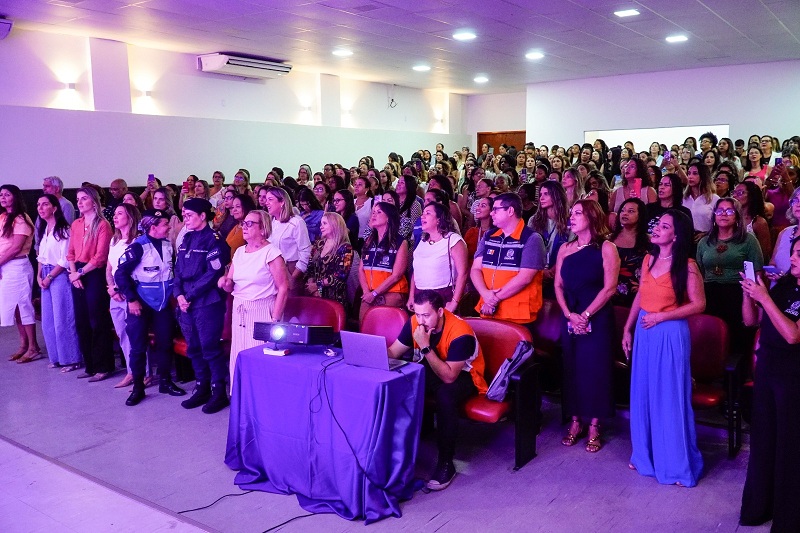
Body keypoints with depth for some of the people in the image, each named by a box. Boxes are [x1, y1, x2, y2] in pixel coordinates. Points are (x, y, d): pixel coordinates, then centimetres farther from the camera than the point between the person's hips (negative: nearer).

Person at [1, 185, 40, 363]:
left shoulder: (21, 219, -9)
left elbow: (16, 248, -15)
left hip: (17, 266, -7)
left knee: (23, 306, -2)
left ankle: (34, 348, 5)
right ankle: (24, 344, 18)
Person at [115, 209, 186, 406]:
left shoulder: (168, 244, 2)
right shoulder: (138, 246, -14)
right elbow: (121, 274, -15)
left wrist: (175, 293, 6)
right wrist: (131, 299, -17)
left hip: (163, 302, 5)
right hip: (141, 303, -5)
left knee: (165, 343, 10)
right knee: (138, 346, 3)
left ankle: (166, 381, 24)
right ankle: (138, 387, 15)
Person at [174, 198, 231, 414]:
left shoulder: (214, 239, -8)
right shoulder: (187, 239, 14)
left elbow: (213, 273, -16)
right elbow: (178, 270, 12)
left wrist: (190, 295, -15)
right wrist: (179, 294, -4)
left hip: (207, 303, -7)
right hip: (187, 303, 7)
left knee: (210, 348, -4)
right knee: (194, 348, 12)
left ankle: (219, 392, 7)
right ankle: (202, 389, 25)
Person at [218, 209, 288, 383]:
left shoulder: (271, 252, -9)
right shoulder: (239, 252, 12)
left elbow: (283, 288, -12)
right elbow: (230, 286, 18)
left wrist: (274, 320, -15)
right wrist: (225, 282, -7)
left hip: (262, 312, -6)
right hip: (239, 312, 6)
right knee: (239, 358, 7)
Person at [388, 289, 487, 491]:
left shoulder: (460, 332, -30)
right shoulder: (415, 322, -12)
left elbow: (448, 377, -33)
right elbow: (392, 353, -6)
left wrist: (425, 346, -38)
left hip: (463, 375, -5)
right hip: (430, 369, 5)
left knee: (445, 395, -38)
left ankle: (446, 463, -22)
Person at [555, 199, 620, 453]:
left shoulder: (607, 248, -5)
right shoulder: (565, 248, 9)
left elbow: (609, 288, -11)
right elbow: (558, 285, 6)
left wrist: (586, 315, -15)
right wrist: (569, 315, -8)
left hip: (597, 319, -4)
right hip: (570, 319, 4)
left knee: (595, 369, 0)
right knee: (571, 368, 8)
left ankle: (594, 427, 12)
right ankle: (575, 422, 21)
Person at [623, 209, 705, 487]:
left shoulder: (686, 266, -12)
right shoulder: (649, 260, 6)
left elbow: (698, 304, -12)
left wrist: (661, 316, -16)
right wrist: (628, 329, 12)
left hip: (671, 335, -6)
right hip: (644, 333, 6)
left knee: (671, 398, 3)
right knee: (643, 395, 14)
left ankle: (677, 464, 19)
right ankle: (646, 455, 31)